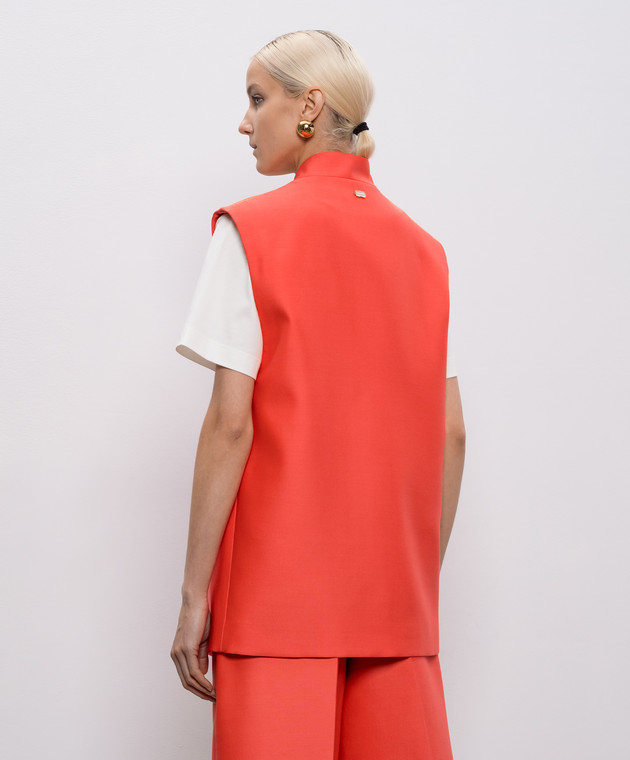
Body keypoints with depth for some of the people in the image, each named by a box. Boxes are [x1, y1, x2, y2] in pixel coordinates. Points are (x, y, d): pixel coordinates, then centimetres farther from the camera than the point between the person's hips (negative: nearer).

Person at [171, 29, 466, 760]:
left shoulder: (252, 232, -5)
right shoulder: (423, 249, 9)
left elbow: (230, 423, -10)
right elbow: (451, 433, 7)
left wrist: (194, 595, -6)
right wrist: (423, 582, 15)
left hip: (279, 589, -4)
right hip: (395, 597, 5)